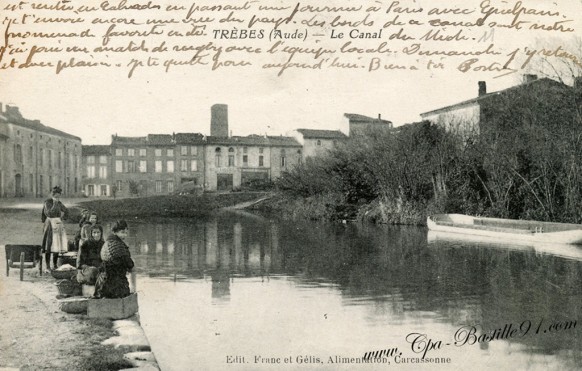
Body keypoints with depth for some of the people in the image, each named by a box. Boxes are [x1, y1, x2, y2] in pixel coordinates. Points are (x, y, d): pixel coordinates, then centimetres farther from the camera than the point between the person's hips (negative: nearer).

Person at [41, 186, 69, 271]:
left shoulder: (59, 203, 9)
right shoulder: (47, 203, -7)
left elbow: (66, 211, 21)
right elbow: (49, 213, -21)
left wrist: (63, 218, 8)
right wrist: (54, 204, -20)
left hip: (58, 225, 5)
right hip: (50, 226, -5)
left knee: (57, 245, 4)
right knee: (49, 246, -5)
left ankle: (55, 265, 12)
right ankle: (48, 266, 0)